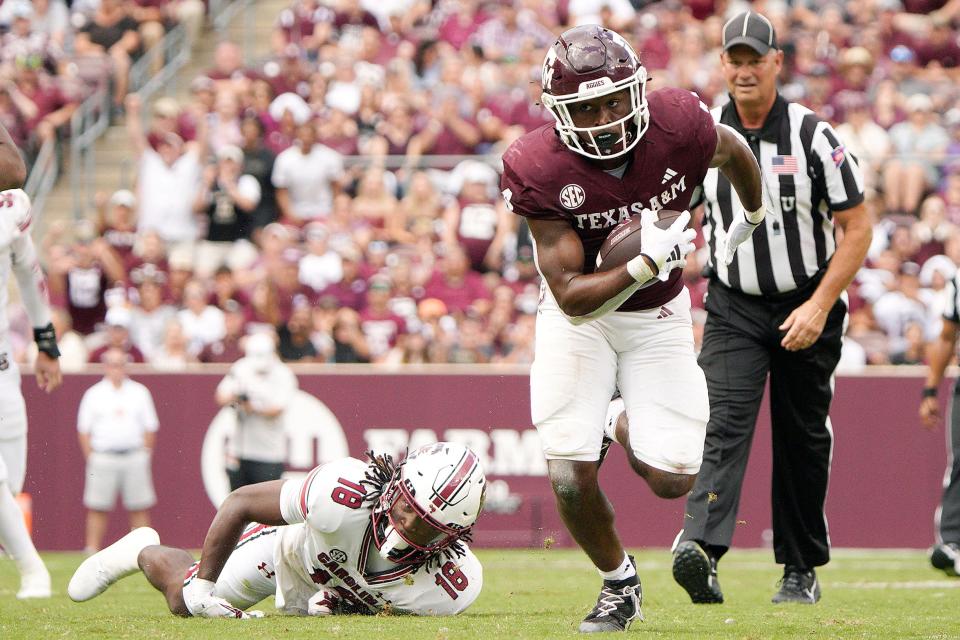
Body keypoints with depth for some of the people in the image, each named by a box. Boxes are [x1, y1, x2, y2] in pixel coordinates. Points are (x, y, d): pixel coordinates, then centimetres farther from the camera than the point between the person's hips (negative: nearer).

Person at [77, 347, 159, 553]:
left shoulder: (140, 392, 11)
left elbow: (150, 428, 12)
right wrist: (92, 459, -3)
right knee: (97, 508, -3)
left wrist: (144, 455, 3)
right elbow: (83, 430, 5)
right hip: (103, 456, -1)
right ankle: (92, 549, -1)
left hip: (135, 457, 1)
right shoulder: (94, 394, 6)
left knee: (140, 507, 1)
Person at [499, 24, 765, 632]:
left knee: (672, 479, -6)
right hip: (579, 315, -1)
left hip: (658, 315, 2)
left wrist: (754, 215, 22)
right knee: (571, 477, -12)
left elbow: (735, 151, 3)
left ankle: (630, 430, 32)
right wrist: (647, 265, -43)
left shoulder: (679, 127, -25)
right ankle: (619, 583, 18)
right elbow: (573, 297, -28)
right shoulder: (539, 171, -28)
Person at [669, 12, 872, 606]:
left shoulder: (814, 136, -11)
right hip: (733, 307, 1)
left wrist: (819, 306, -16)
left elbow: (858, 227, -9)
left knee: (803, 440, 5)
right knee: (726, 422, -17)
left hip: (807, 306, -1)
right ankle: (701, 548, -34)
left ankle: (802, 569, 18)